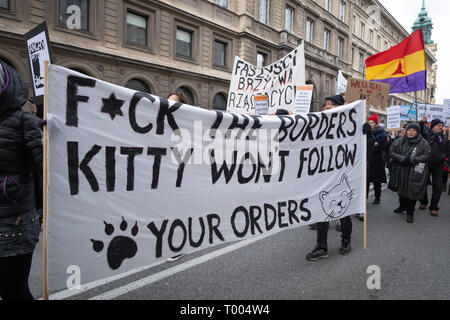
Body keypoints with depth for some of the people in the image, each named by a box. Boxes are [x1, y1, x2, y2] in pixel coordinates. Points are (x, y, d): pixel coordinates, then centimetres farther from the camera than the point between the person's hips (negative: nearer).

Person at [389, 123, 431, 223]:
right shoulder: (400, 142, 3)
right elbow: (392, 152, -1)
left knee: (413, 192, 0)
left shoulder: (423, 143, -3)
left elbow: (427, 155, -9)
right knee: (402, 189, 17)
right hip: (402, 171, 3)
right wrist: (403, 158, -16)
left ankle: (410, 213, 13)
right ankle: (402, 206, 40)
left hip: (415, 173, -3)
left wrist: (412, 159, -18)